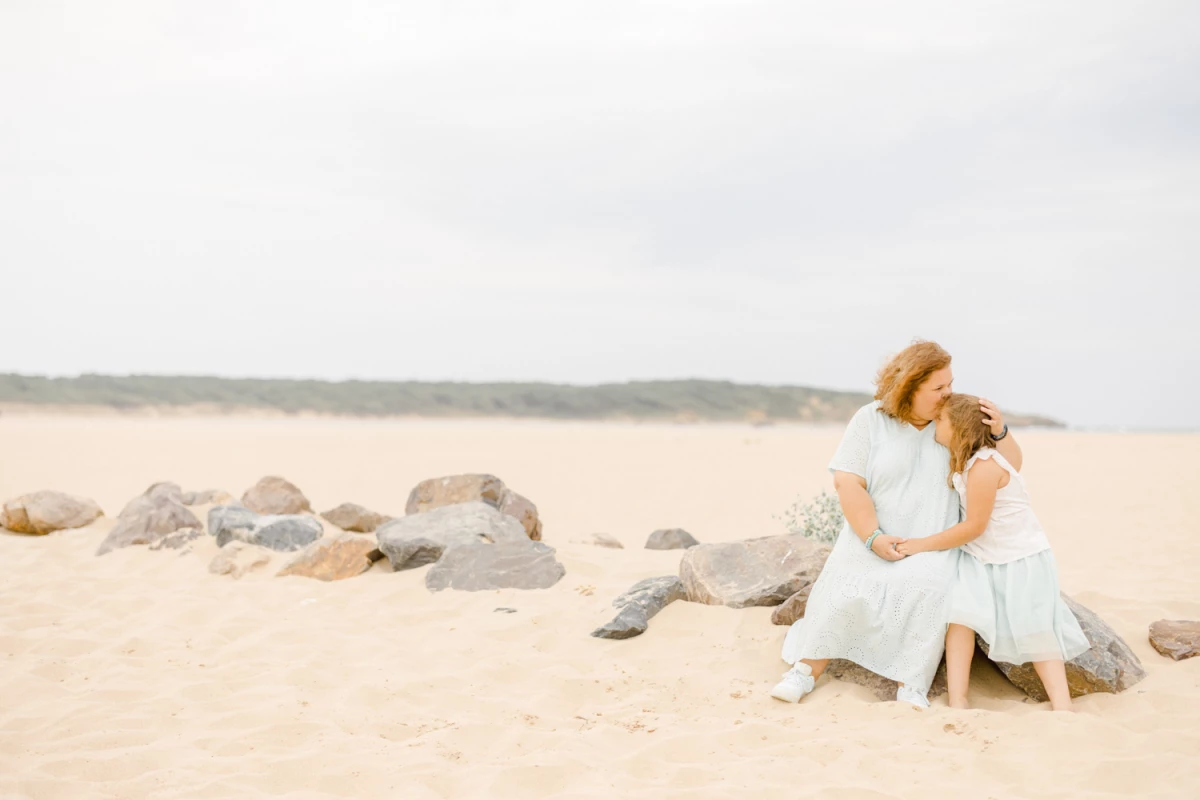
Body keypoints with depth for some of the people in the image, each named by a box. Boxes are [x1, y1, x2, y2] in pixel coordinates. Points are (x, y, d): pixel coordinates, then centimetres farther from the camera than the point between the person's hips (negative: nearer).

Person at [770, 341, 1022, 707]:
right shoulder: (870, 420, -2)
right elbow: (847, 483, -9)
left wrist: (999, 431, -13)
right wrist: (873, 537, -18)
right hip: (871, 537, 0)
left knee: (928, 592, -27)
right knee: (844, 594, -19)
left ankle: (912, 687, -18)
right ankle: (805, 672, -6)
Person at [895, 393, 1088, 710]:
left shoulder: (984, 467, -25)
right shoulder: (963, 462, 2)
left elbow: (974, 526, -23)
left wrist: (924, 544, -16)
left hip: (1022, 557, -7)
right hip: (981, 557, 7)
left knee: (1035, 631, -4)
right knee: (958, 609, -13)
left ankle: (1061, 706, 6)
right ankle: (957, 701, -16)